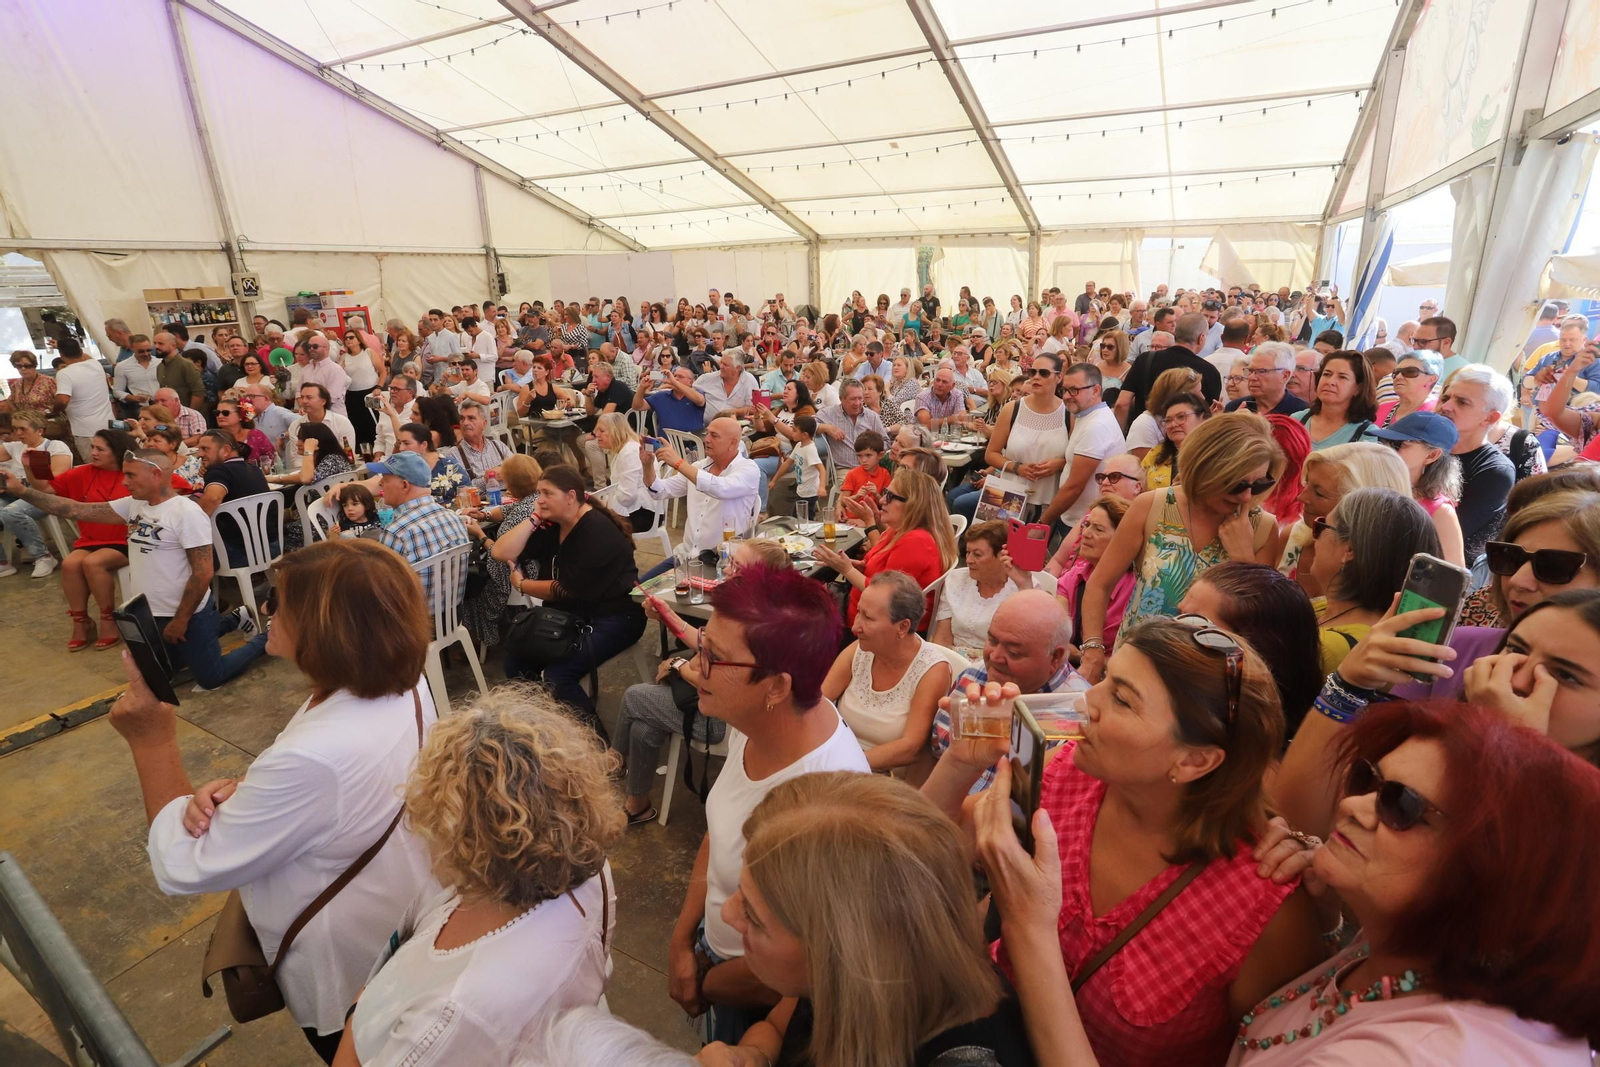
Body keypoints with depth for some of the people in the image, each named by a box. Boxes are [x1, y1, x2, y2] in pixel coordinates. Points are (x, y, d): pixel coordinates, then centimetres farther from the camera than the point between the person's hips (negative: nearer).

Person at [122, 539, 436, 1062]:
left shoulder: (315, 757, -41)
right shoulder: (404, 687, -15)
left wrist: (152, 741, -20)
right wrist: (242, 789, -16)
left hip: (348, 976, -7)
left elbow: (183, 865, -23)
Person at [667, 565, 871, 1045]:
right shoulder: (754, 719, -19)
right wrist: (682, 939, 1)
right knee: (713, 1049, 31)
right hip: (717, 948, 5)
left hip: (758, 1004, -5)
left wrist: (704, 984, -6)